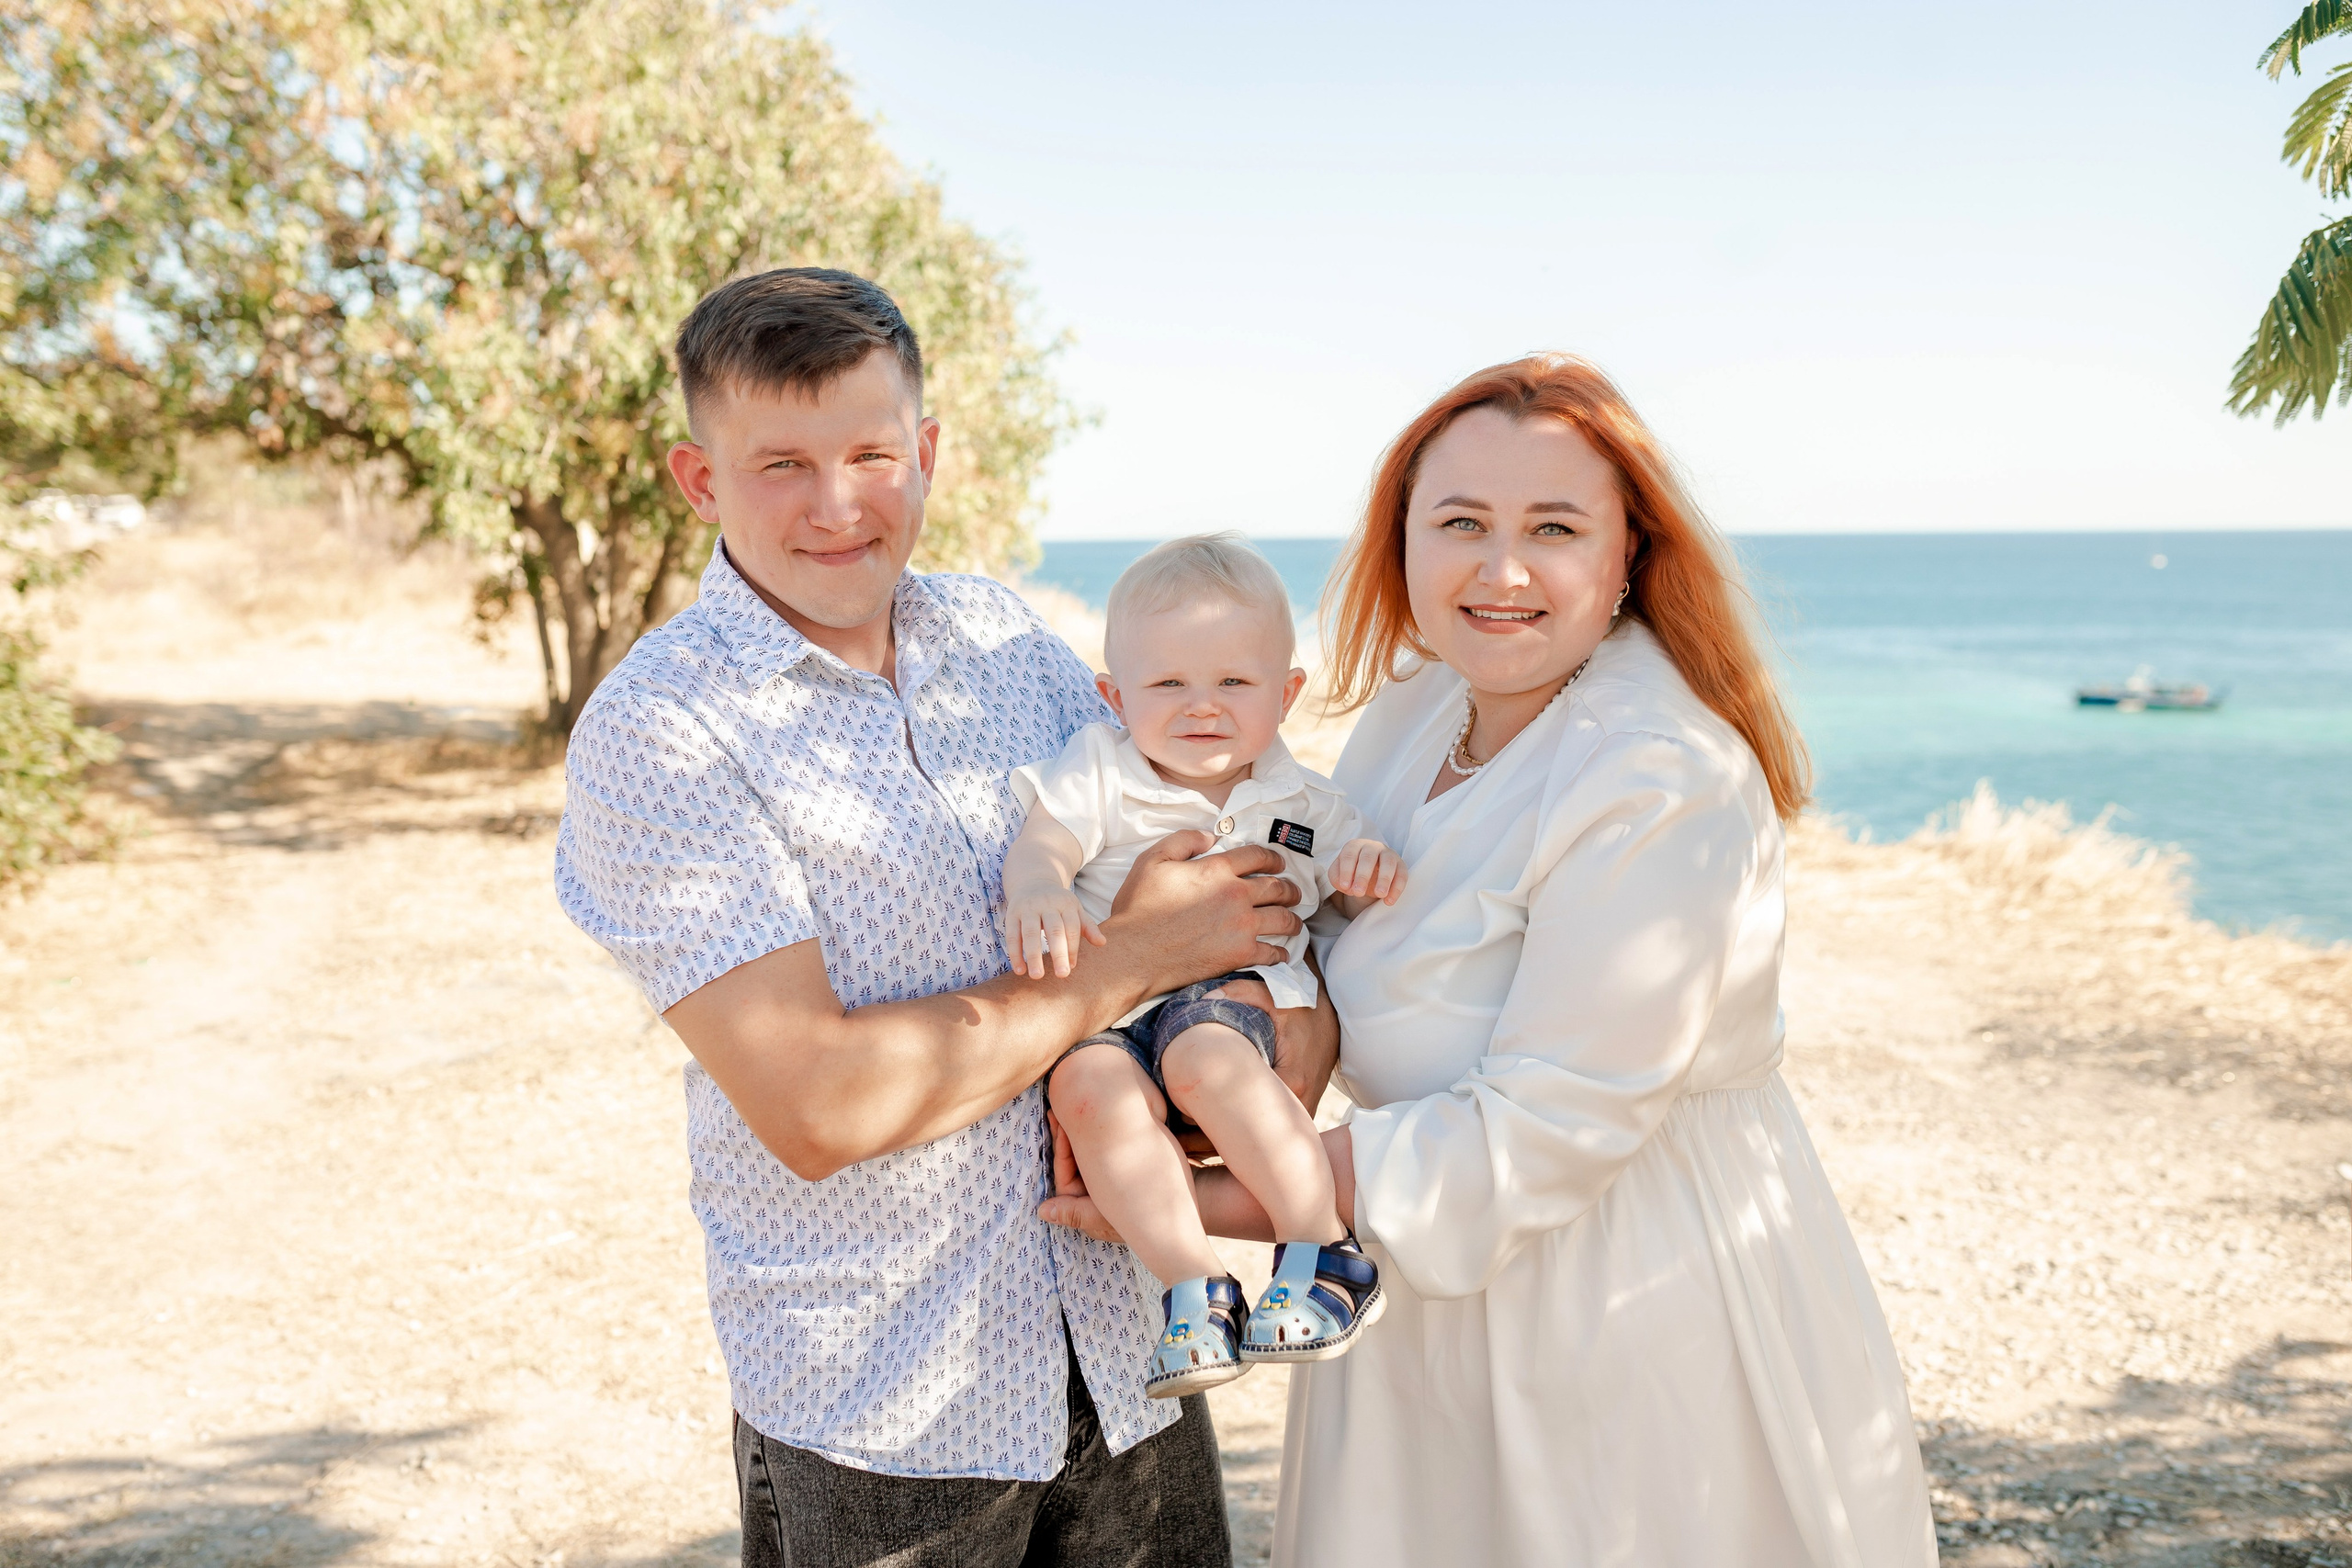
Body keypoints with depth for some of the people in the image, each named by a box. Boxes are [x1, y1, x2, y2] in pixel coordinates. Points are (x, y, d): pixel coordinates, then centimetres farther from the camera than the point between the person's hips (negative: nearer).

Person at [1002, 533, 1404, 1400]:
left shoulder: (1305, 804, 14)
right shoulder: (1099, 770, 9)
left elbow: (1361, 907, 22)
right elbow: (1037, 846, -4)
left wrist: (1378, 873, -3)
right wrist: (1039, 891, -29)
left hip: (1234, 993, 0)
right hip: (1102, 1009, 1)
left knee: (1205, 1057, -35)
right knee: (1090, 1084, -33)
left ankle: (1326, 1255, -25)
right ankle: (1196, 1289, -28)